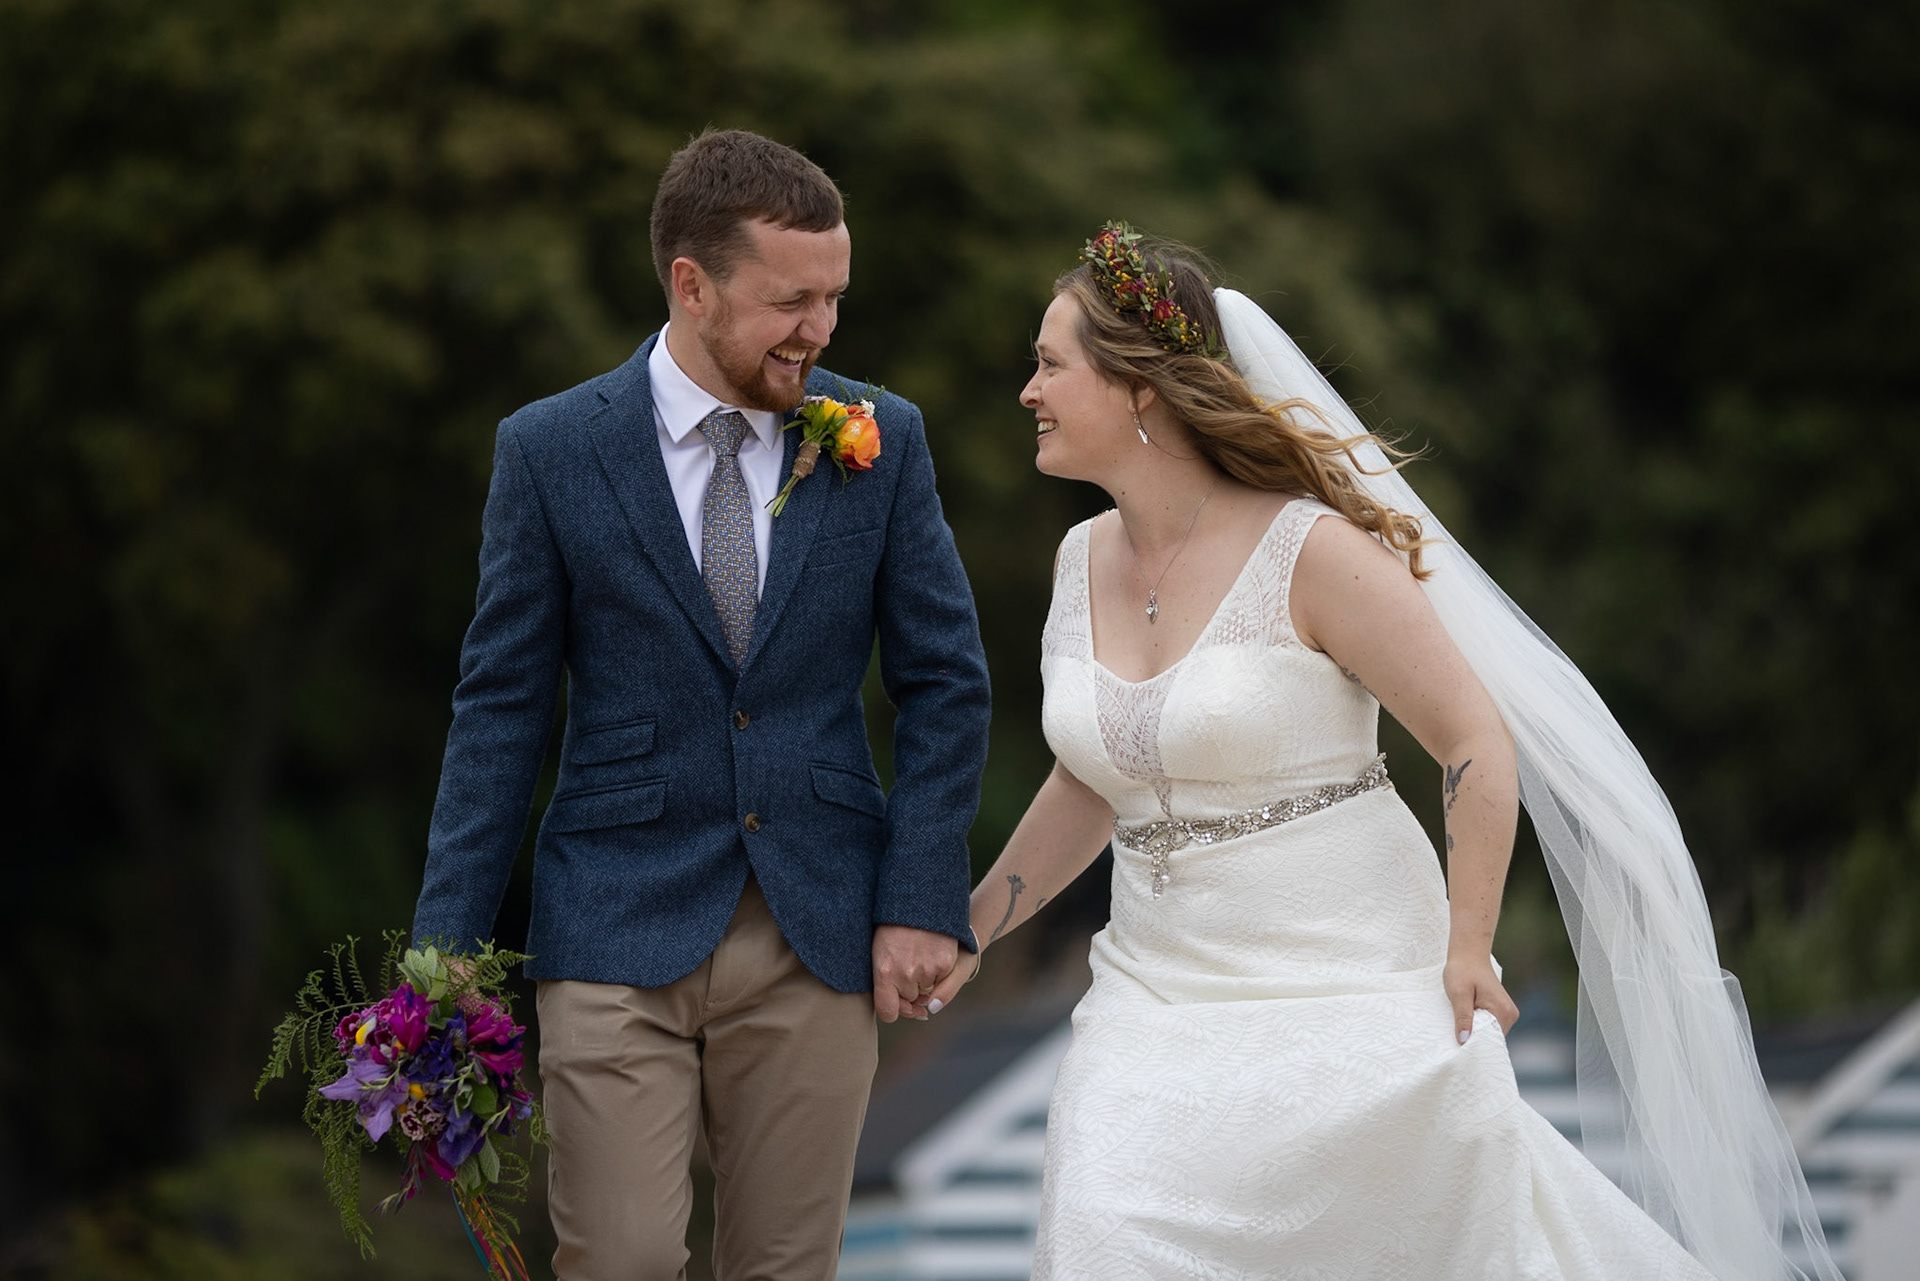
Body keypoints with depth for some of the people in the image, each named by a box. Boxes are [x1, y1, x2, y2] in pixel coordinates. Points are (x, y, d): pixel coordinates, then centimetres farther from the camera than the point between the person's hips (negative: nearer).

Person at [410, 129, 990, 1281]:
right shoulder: (553, 451, -2)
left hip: (817, 932, 2)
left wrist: (922, 902, -3)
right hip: (620, 930, -2)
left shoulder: (882, 441, 3)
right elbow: (503, 708, 1)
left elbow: (946, 684, 6)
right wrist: (447, 950, -3)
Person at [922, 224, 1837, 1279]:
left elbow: (1477, 745, -10)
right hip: (1159, 989, 5)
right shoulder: (1084, 561, 7)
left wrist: (1464, 952, -11)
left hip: (1346, 989, -5)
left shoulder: (1310, 551, -14)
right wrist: (970, 932, 21)